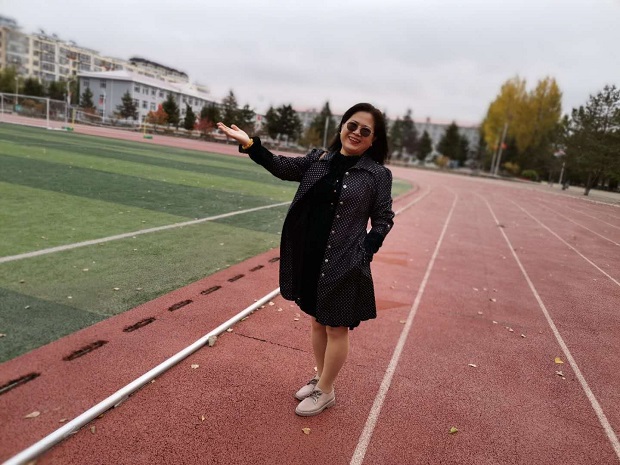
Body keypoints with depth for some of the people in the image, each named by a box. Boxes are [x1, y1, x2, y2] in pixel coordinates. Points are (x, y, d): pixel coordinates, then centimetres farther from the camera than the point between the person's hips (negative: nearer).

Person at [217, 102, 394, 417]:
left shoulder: (377, 175, -6)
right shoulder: (318, 160, 5)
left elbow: (383, 220, -2)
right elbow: (282, 167, 4)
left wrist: (364, 253, -13)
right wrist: (249, 144, -8)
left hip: (344, 265, -5)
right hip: (311, 259, 5)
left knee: (336, 329, 9)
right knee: (317, 322, 20)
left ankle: (325, 392, 30)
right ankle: (320, 378, 42)